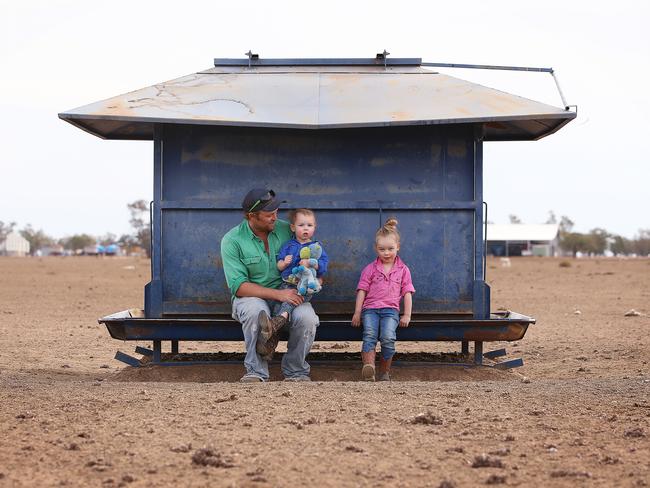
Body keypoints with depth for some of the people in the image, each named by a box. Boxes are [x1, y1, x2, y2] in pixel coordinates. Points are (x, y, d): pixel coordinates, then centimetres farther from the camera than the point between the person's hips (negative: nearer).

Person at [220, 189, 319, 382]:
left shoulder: (286, 230, 3)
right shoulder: (232, 241, -7)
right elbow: (238, 286, -15)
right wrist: (277, 294, -25)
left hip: (287, 293, 2)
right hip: (252, 297, -2)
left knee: (307, 317, -29)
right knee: (256, 311, -38)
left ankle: (296, 371, -5)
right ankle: (256, 372, -20)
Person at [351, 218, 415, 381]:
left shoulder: (403, 270, 14)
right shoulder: (370, 269, 13)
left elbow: (407, 293, 12)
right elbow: (362, 291, 10)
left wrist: (407, 315, 3)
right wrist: (357, 312, 2)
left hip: (390, 309, 0)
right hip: (370, 308, 0)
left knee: (388, 337, -26)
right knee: (370, 334, -28)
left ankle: (385, 372, -11)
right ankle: (368, 368, -44)